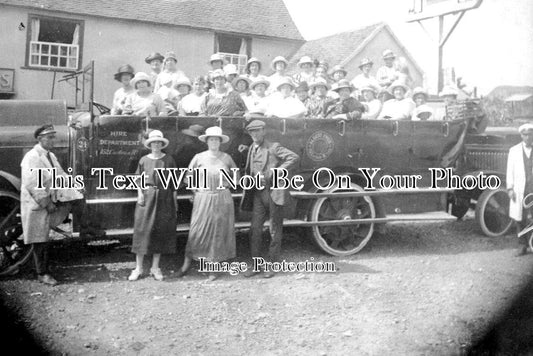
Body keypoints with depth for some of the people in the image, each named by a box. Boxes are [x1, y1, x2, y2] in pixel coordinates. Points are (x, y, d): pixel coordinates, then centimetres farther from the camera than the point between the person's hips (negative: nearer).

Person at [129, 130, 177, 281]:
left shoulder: (168, 160, 4)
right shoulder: (144, 160, 5)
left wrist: (175, 202, 2)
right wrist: (140, 193, -9)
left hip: (164, 198, 0)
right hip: (147, 197, 0)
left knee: (161, 231, 4)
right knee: (142, 230, -2)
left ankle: (155, 268, 16)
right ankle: (138, 268, 7)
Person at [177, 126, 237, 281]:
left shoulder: (226, 158, 0)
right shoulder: (199, 157, -2)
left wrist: (226, 186, 7)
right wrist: (195, 190, 5)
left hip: (222, 199, 1)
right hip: (203, 199, -1)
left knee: (218, 232, 5)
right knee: (197, 231, -1)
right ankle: (187, 263, 18)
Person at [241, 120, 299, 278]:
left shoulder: (273, 147, -6)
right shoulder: (252, 149, 14)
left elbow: (294, 158, -15)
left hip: (274, 192, -5)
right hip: (258, 193, 6)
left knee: (275, 230, 4)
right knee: (255, 228, 1)